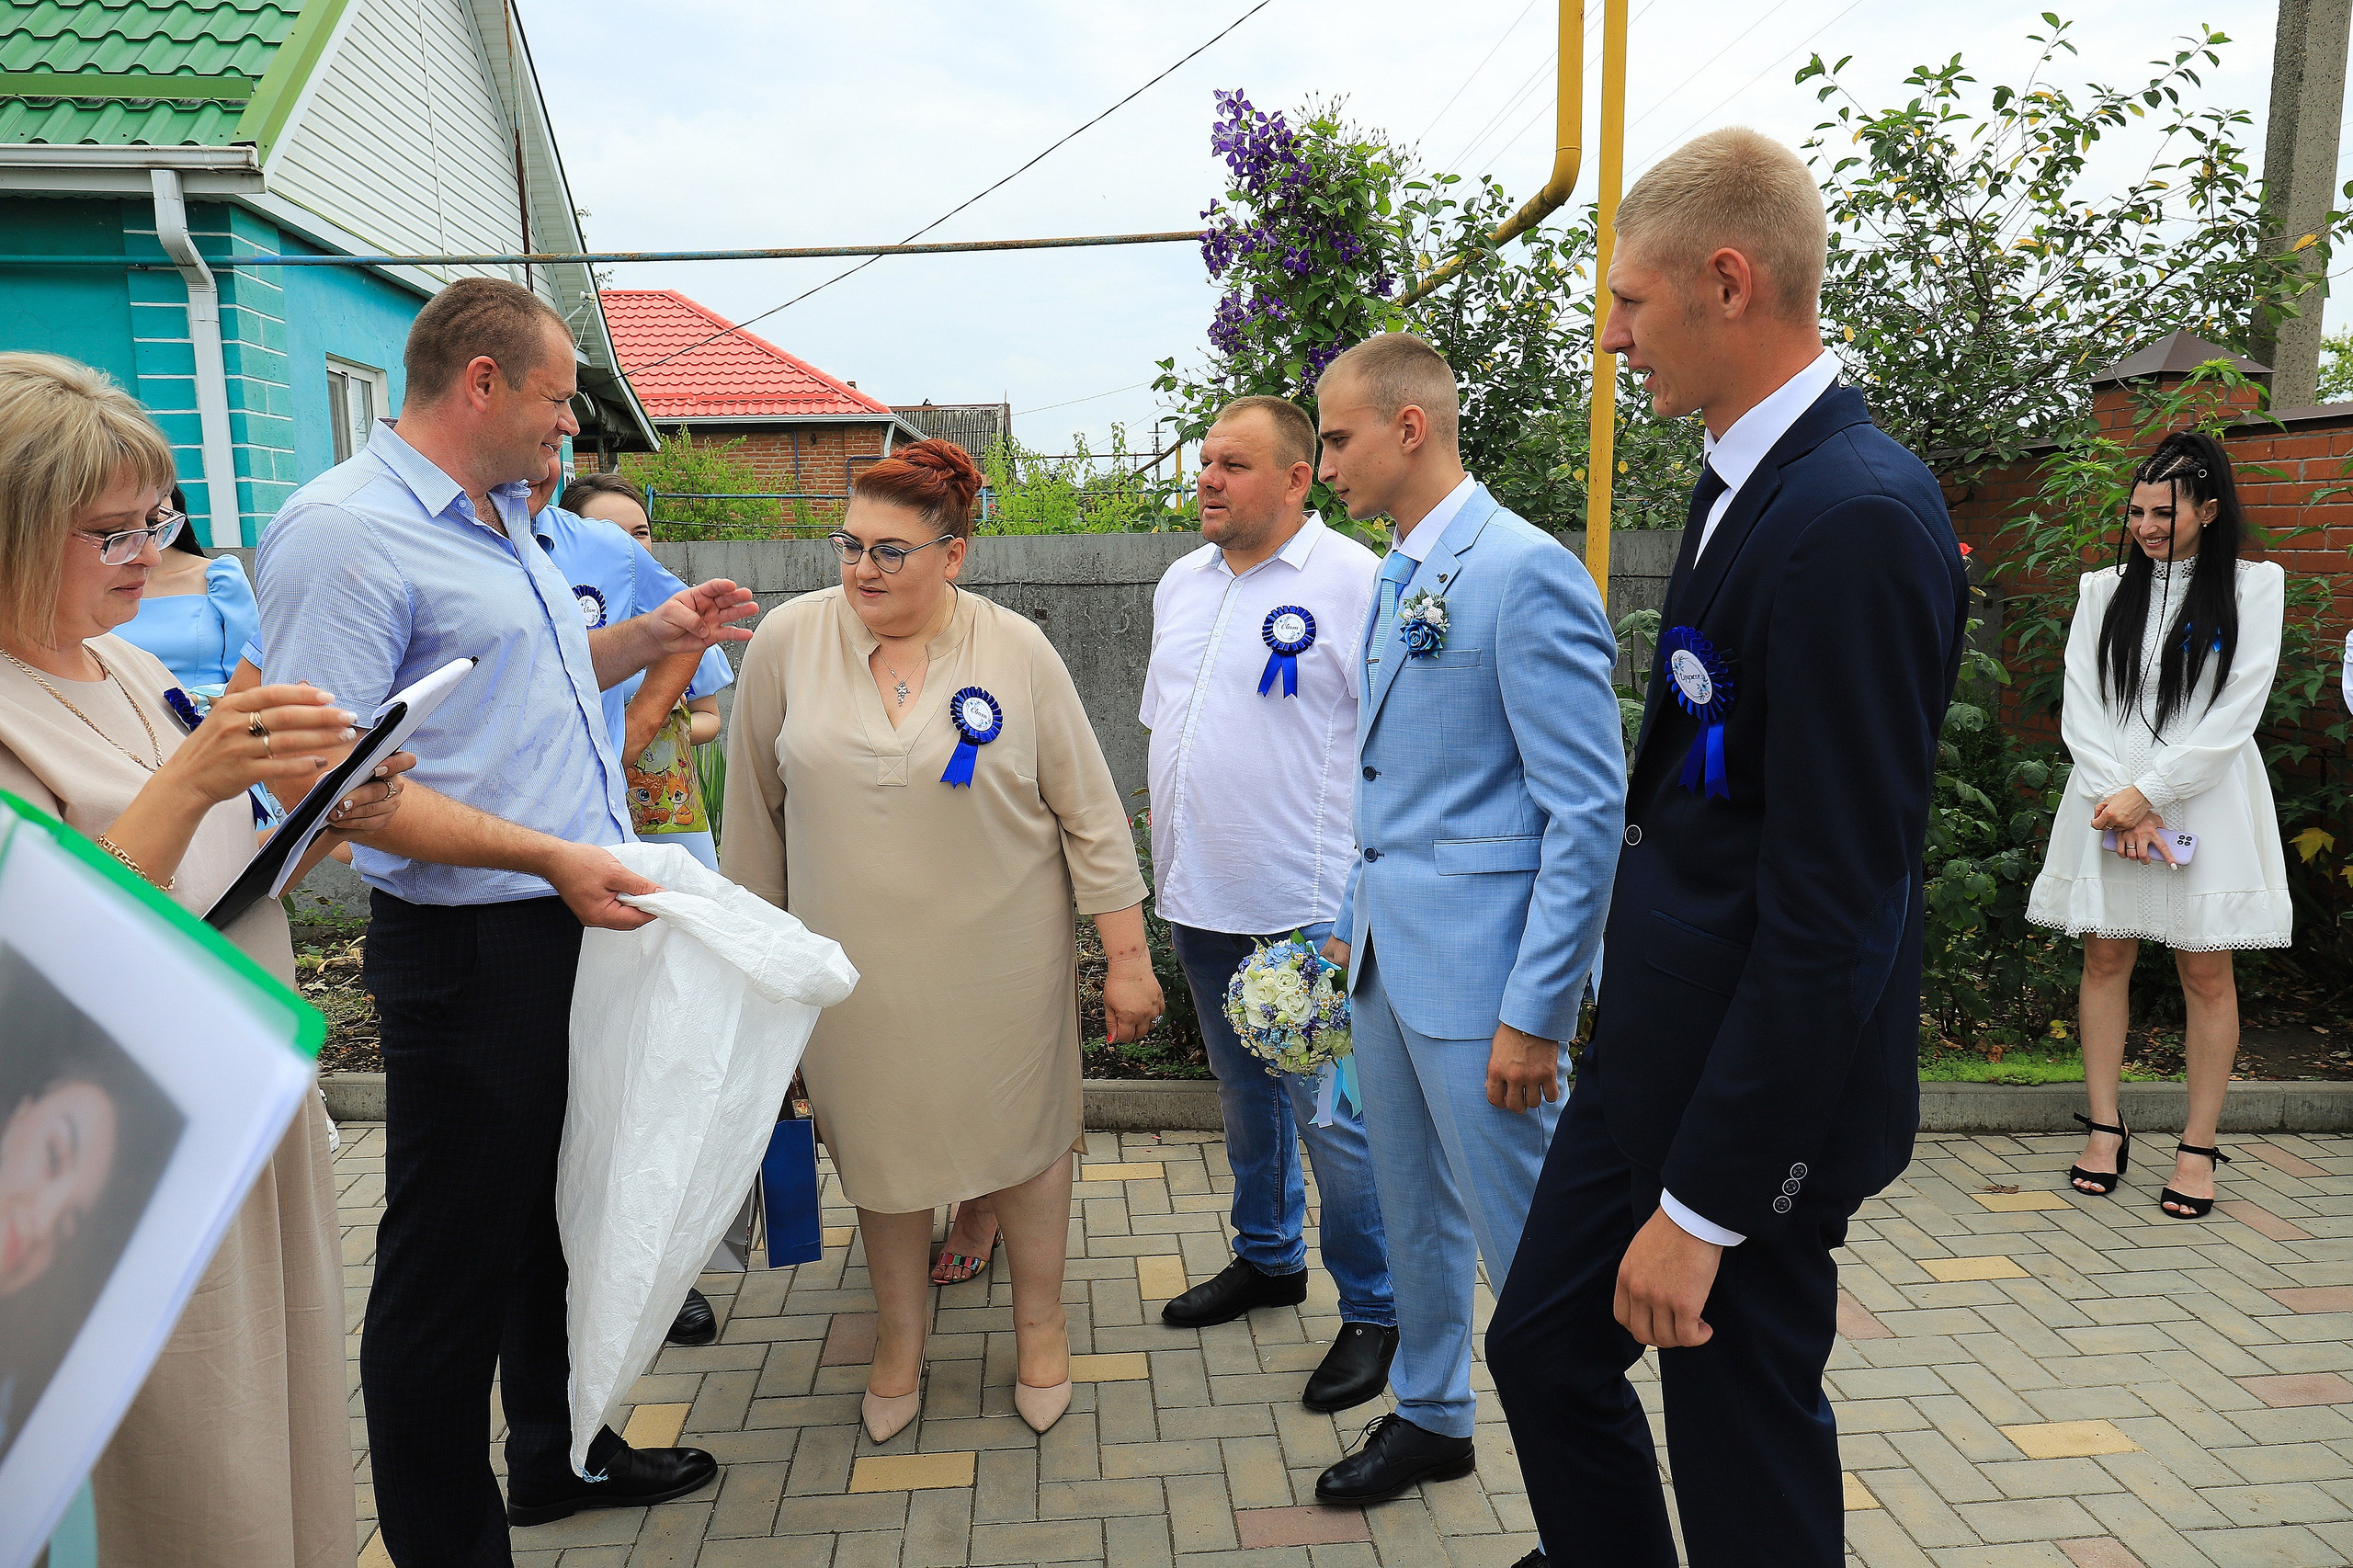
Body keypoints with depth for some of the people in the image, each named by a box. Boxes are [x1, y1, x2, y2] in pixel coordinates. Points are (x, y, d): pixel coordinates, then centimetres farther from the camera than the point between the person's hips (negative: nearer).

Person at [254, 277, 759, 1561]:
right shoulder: (343, 530, -17)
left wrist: (650, 635, 15)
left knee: (569, 1211, 21)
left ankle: (559, 1454, 41)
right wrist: (548, 857, -26)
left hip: (583, 926, 10)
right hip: (472, 950, -9)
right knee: (454, 1258, 4)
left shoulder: (501, 522, 13)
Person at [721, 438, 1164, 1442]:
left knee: (1023, 1134, 10)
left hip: (1002, 962, -1)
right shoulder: (788, 640, -4)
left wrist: (1127, 957, -3)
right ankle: (901, 1332, 35)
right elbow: (755, 806, 6)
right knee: (879, 1142, 13)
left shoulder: (1017, 652, -7)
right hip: (854, 967, 1)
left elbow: (1089, 811, -3)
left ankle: (1040, 1323, 33)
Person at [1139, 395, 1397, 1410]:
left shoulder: (1355, 582, -12)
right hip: (1200, 903, 7)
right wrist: (1171, 846, 17)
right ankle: (1267, 1258, 39)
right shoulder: (1181, 584, 12)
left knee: (1331, 1117, 0)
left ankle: (1373, 1310, 18)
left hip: (1310, 909, -7)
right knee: (1245, 1095, 21)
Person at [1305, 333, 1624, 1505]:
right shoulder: (1396, 578, 12)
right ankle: (1431, 1417, 40)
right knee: (1414, 1211, 21)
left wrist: (1536, 1014, -20)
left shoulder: (1526, 573, -16)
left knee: (1527, 1242, 1)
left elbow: (1588, 812, -18)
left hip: (1477, 970, -9)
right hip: (1390, 958, 9)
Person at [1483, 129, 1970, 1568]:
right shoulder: (1750, 481, 8)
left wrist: (1704, 1203, -20)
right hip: (1656, 1051, 9)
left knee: (1745, 1447, 11)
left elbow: (1836, 907, -25)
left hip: (1758, 1090, -9)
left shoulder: (1857, 517, -23)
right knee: (1544, 1351, 19)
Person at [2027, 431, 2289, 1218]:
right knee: (2106, 956, 5)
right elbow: (2080, 704, 2)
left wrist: (2146, 792, -13)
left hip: (2205, 801, -2)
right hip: (2108, 799, 2)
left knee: (2206, 972, 2)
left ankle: (2198, 1148, 10)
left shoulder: (2252, 587, 1)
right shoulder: (2103, 590, 9)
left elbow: (2235, 714, -6)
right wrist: (2119, 804, -10)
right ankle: (2105, 1129, 14)